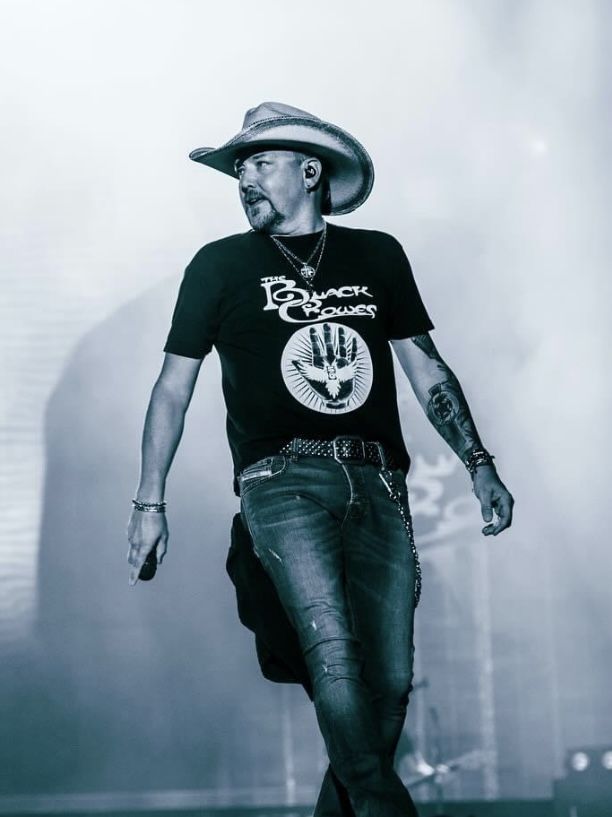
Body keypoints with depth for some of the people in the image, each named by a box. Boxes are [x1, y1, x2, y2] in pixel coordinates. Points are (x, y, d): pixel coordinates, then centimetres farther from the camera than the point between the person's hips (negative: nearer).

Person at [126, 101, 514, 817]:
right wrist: (149, 501, 10)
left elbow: (426, 369, 19)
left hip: (376, 483, 3)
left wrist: (478, 464, 9)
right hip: (282, 479, -3)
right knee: (334, 650, -23)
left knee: (389, 679, -6)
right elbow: (173, 386, 14)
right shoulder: (221, 265, 11)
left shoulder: (378, 255, 17)